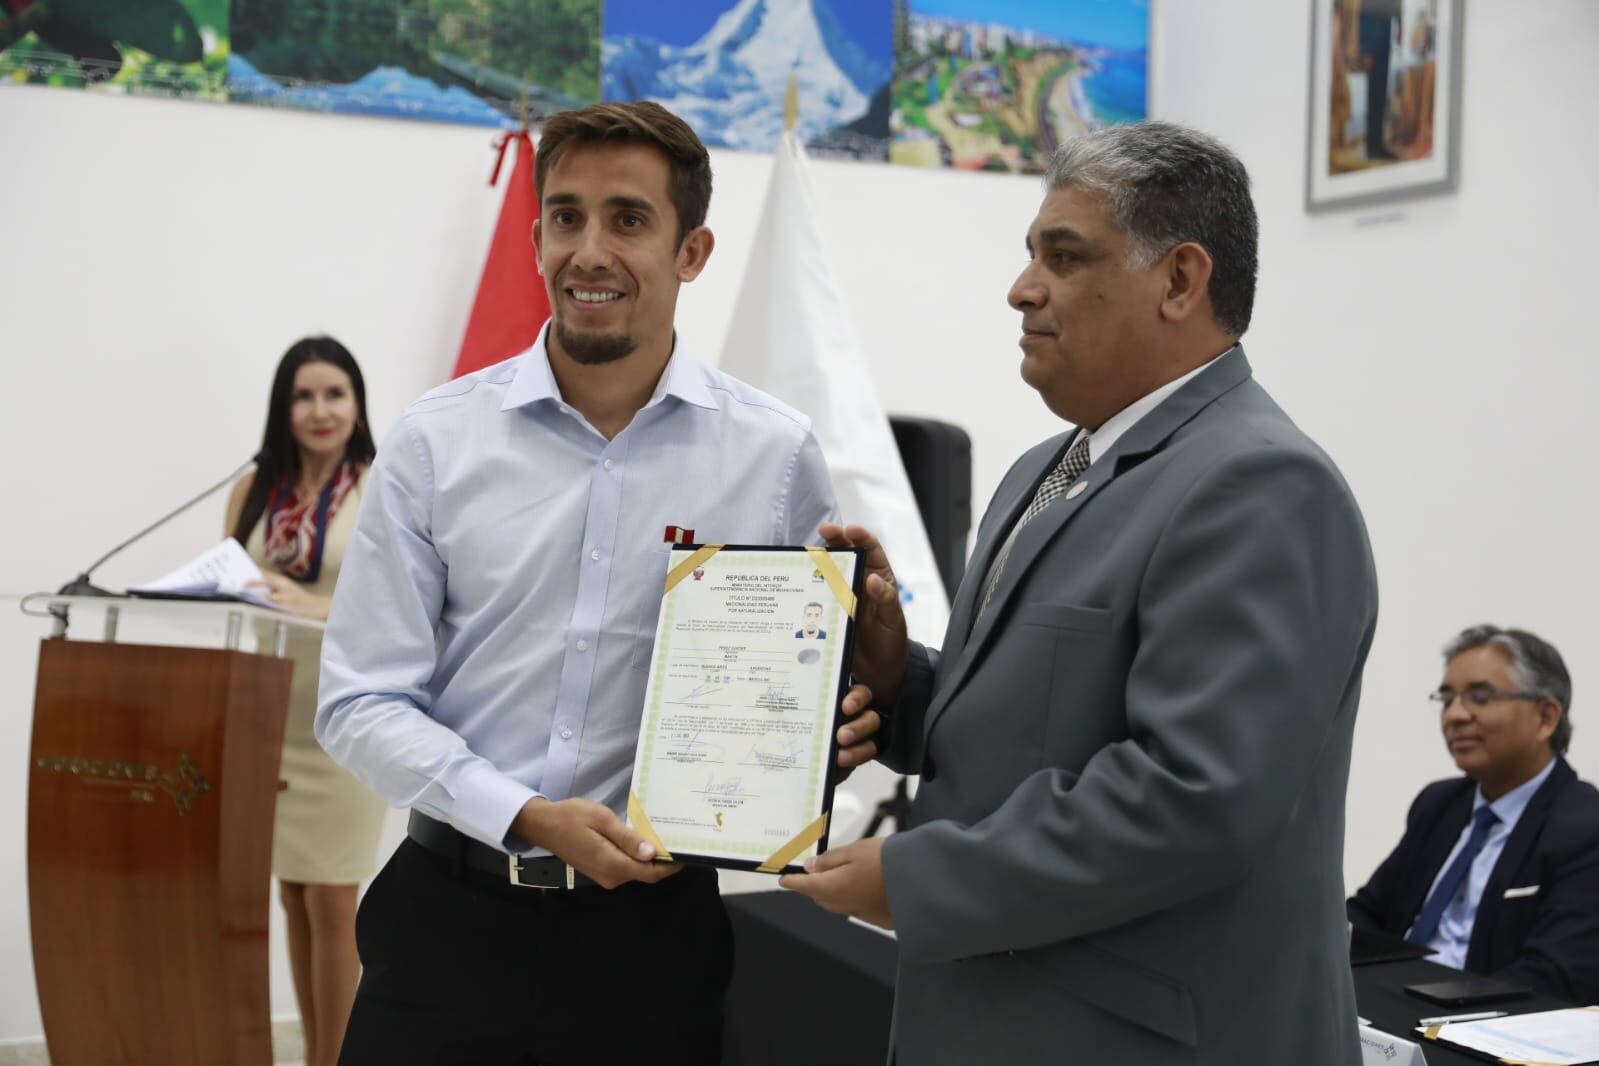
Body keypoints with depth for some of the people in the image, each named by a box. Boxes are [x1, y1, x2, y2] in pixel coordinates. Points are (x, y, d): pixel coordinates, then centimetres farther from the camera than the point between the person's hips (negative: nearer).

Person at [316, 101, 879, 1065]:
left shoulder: (776, 453, -2)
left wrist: (838, 733, -14)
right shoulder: (439, 441, -1)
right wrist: (526, 819, -15)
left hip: (652, 927, 0)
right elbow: (362, 701, -2)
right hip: (449, 914, 0)